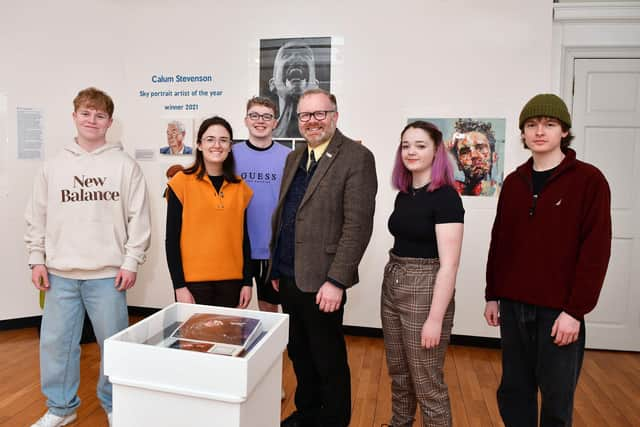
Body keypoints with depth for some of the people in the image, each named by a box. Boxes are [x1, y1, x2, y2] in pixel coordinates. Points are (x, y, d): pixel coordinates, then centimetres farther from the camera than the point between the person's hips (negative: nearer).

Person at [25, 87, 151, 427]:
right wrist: (37, 259, 5)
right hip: (60, 273, 3)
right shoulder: (53, 166, 7)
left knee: (114, 342, 6)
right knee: (56, 341, 10)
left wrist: (131, 262, -7)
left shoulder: (125, 166, -1)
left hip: (108, 273, -3)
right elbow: (36, 217, 11)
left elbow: (139, 218, -3)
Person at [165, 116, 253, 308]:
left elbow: (243, 238, 9)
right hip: (193, 282, -3)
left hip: (231, 281, 3)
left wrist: (247, 282, 6)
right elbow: (172, 239, -4)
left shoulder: (240, 188, 7)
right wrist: (179, 285, -8)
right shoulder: (182, 182, -4)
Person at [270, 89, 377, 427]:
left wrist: (336, 281, -20)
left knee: (328, 360, 8)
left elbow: (358, 225, -17)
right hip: (288, 277, 7)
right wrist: (276, 268, 14)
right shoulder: (294, 158, 13)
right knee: (299, 353, 20)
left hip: (320, 281, -7)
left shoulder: (357, 158, -10)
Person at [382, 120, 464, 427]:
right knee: (398, 374, 20)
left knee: (427, 383, 6)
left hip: (425, 291, -7)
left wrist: (435, 318, -20)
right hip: (392, 287, 8)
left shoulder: (446, 196, -14)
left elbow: (449, 264, -18)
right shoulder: (404, 194, 8)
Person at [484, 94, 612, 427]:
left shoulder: (588, 180, -6)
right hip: (513, 306, 4)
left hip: (558, 309, -4)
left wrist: (575, 309, -13)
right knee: (513, 391, 14)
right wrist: (492, 295, 10)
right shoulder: (513, 182, 8)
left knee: (557, 397, 10)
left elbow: (596, 251, -10)